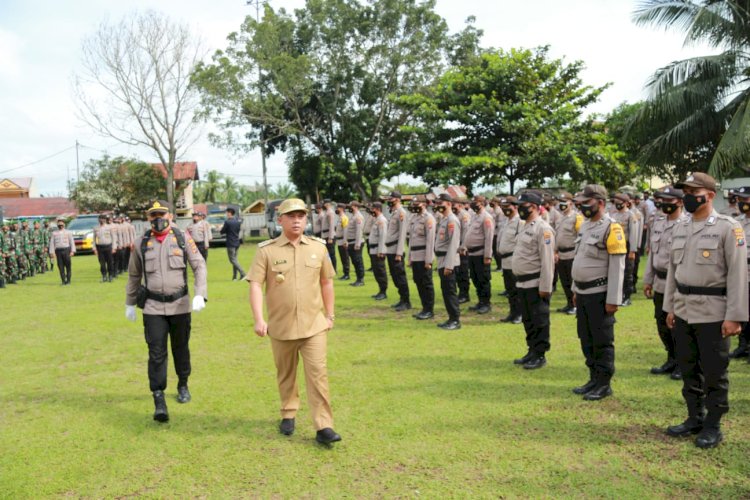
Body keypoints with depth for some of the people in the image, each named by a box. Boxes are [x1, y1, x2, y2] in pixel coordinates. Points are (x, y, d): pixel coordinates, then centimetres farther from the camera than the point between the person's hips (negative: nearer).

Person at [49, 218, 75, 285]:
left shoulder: (68, 232, 8)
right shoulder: (54, 233, 11)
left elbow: (72, 242, 3)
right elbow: (51, 243, 8)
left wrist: (72, 251, -7)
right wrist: (52, 252, -2)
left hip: (66, 250, -1)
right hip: (58, 251, 1)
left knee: (68, 266, -1)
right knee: (60, 266, -1)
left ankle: (68, 280, 7)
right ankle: (63, 281, 4)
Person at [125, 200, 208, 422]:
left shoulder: (183, 238, -2)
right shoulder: (141, 243, 3)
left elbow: (199, 266, -4)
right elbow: (134, 275, 13)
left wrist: (200, 294, -17)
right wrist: (129, 304, 17)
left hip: (180, 305, 0)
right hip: (153, 307, 0)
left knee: (181, 349, 14)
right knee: (156, 353, -6)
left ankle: (183, 386, 36)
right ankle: (159, 400, -4)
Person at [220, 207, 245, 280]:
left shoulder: (227, 222, -14)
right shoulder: (238, 221, 7)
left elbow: (222, 232, -6)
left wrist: (221, 229, 15)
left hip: (230, 243, -7)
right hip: (237, 242, 7)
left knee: (233, 260, -4)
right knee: (234, 259, 13)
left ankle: (242, 273, -16)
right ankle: (235, 276, 13)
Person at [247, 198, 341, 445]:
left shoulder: (318, 247, 2)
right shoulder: (266, 250, -5)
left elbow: (326, 282, 11)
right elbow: (255, 285, -9)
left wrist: (330, 315, 12)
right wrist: (259, 319, -18)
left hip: (314, 325, 0)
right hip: (280, 327, 0)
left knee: (318, 374, -5)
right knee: (286, 375, 16)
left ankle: (324, 427, 2)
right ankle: (288, 415, 38)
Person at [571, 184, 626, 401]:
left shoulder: (611, 228, -14)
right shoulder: (585, 225, 12)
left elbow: (617, 267, -17)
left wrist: (613, 299, -19)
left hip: (599, 294, -8)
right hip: (583, 292, 8)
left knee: (602, 342, 2)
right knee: (586, 340, 15)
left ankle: (604, 384, 12)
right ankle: (594, 379, 26)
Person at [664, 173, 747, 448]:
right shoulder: (679, 229, 9)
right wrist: (670, 307, 13)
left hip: (713, 312, -6)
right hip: (683, 311, 6)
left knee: (714, 372, 3)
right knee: (689, 369, 14)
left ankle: (713, 426, 17)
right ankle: (695, 418, 28)